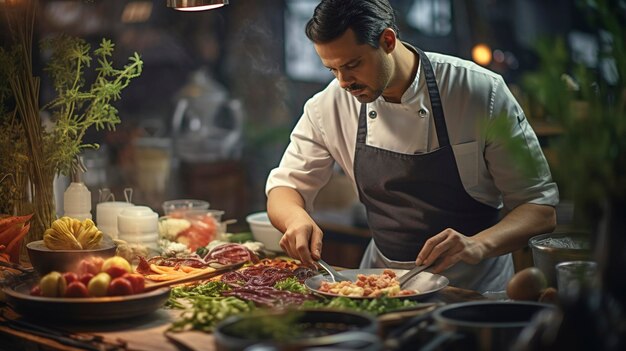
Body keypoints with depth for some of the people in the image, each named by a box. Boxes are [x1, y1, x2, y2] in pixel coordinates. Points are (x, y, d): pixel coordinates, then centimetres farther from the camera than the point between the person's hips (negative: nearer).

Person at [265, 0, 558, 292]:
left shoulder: (481, 91, -14)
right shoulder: (328, 106, -4)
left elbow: (541, 207, -9)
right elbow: (285, 189, 5)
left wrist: (479, 245, -29)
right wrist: (297, 218, -19)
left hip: (474, 287, -4)